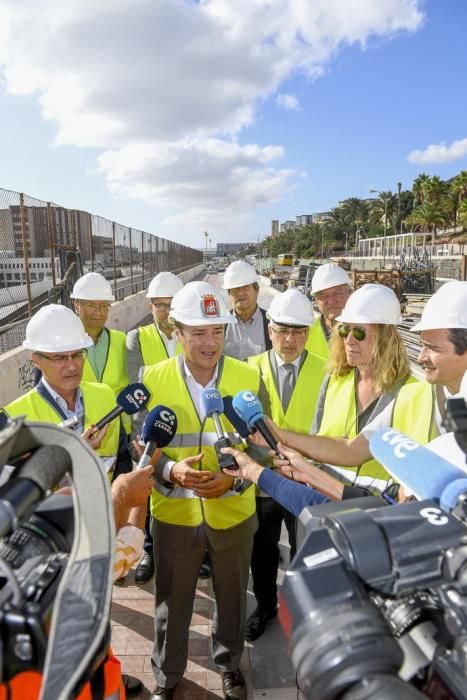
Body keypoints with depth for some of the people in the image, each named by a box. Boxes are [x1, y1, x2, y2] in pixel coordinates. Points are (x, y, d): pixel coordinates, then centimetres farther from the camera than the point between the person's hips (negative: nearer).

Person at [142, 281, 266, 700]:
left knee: (232, 598, 23)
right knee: (173, 603, 20)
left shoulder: (249, 378, -11)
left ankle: (230, 664, 52)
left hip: (234, 513, 1)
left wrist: (234, 478, -22)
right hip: (174, 515, 0)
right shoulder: (153, 380, -12)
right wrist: (170, 470, -24)